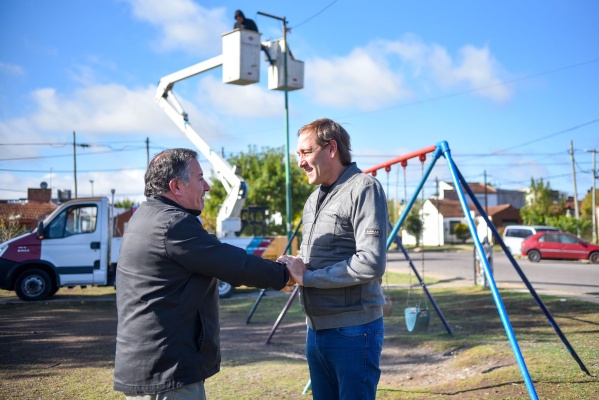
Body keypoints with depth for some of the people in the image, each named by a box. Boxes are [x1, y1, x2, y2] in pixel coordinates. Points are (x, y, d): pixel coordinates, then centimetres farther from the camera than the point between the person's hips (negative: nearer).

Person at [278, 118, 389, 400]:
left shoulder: (364, 189, -13)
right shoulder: (313, 199, 14)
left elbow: (372, 263, -23)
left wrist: (307, 277, -17)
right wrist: (293, 266, -1)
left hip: (353, 331, -8)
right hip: (316, 329, 8)